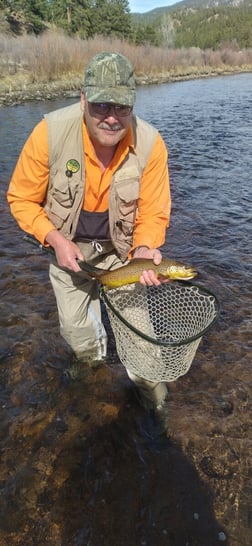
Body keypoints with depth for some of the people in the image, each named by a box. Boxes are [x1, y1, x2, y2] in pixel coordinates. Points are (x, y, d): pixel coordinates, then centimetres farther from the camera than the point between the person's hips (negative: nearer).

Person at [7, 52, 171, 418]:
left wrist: (145, 249, -33)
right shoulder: (50, 132, -25)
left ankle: (146, 378, 31)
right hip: (68, 244, 1)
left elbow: (153, 212, -14)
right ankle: (94, 361, 49)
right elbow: (21, 199, -13)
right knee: (75, 326, 11)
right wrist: (56, 240, -24)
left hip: (122, 244, 0)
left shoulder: (150, 144, -22)